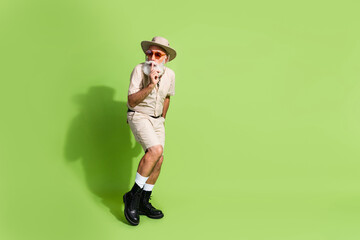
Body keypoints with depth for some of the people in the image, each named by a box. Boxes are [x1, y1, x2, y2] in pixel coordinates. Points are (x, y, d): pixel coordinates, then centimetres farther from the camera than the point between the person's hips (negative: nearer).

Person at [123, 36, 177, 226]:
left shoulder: (170, 74, 0)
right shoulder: (139, 70, -16)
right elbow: (131, 101, -21)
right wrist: (150, 85, -31)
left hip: (157, 119, 6)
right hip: (138, 116, -6)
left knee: (158, 161, 0)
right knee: (156, 150, -29)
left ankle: (143, 203, 15)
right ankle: (133, 195, -16)